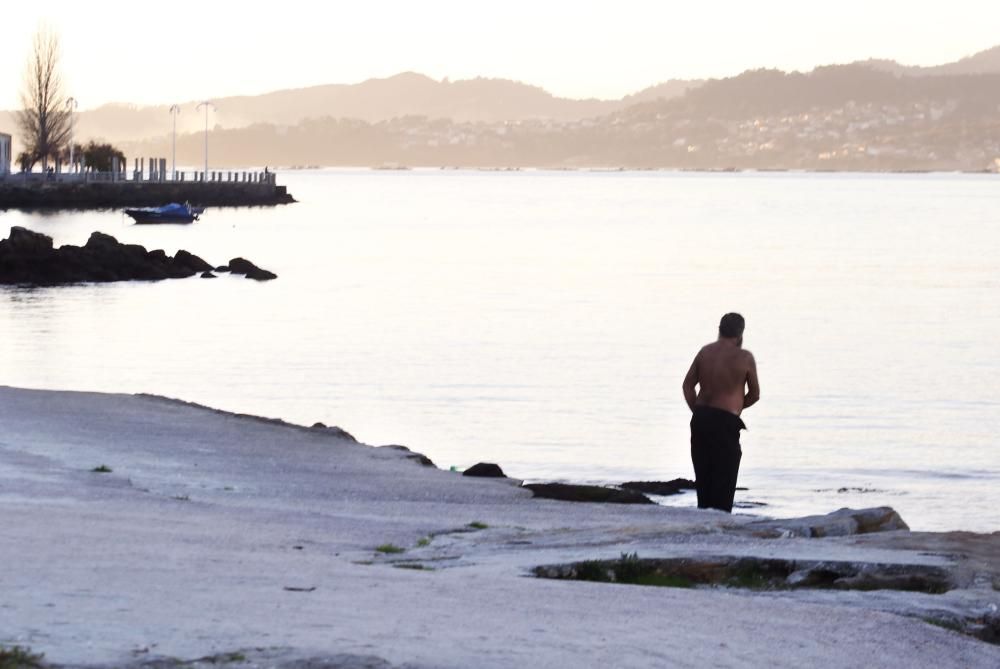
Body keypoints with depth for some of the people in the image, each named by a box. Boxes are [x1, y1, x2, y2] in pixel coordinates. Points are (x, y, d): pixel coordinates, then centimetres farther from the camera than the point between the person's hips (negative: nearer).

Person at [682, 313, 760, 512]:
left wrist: (698, 413, 13)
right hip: (725, 422, -6)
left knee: (703, 478, 16)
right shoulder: (744, 357, -6)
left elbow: (688, 385, 11)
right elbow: (754, 395, 1)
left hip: (700, 419, 6)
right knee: (724, 480, 0)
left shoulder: (705, 352, 8)